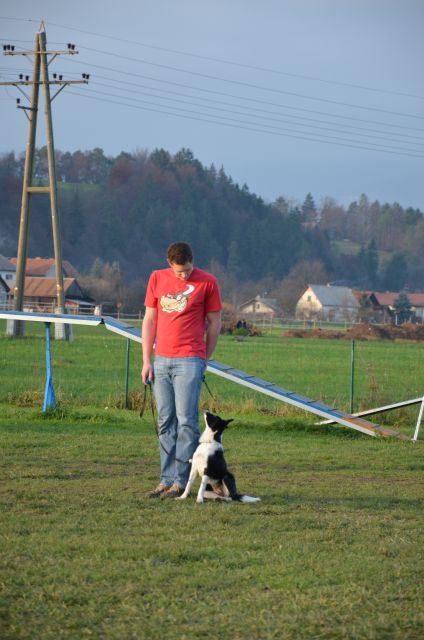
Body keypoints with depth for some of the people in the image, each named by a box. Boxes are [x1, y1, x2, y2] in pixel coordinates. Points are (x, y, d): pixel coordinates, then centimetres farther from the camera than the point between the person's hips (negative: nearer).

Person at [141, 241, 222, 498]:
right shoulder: (157, 279, 8)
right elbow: (149, 320, 12)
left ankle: (181, 481, -6)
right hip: (161, 360, 4)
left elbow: (214, 323, 4)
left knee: (186, 421, -7)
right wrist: (146, 360, 8)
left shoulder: (207, 282, -2)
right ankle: (167, 479, 9)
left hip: (189, 361, -4)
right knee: (165, 422, 6)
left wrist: (204, 359, 6)